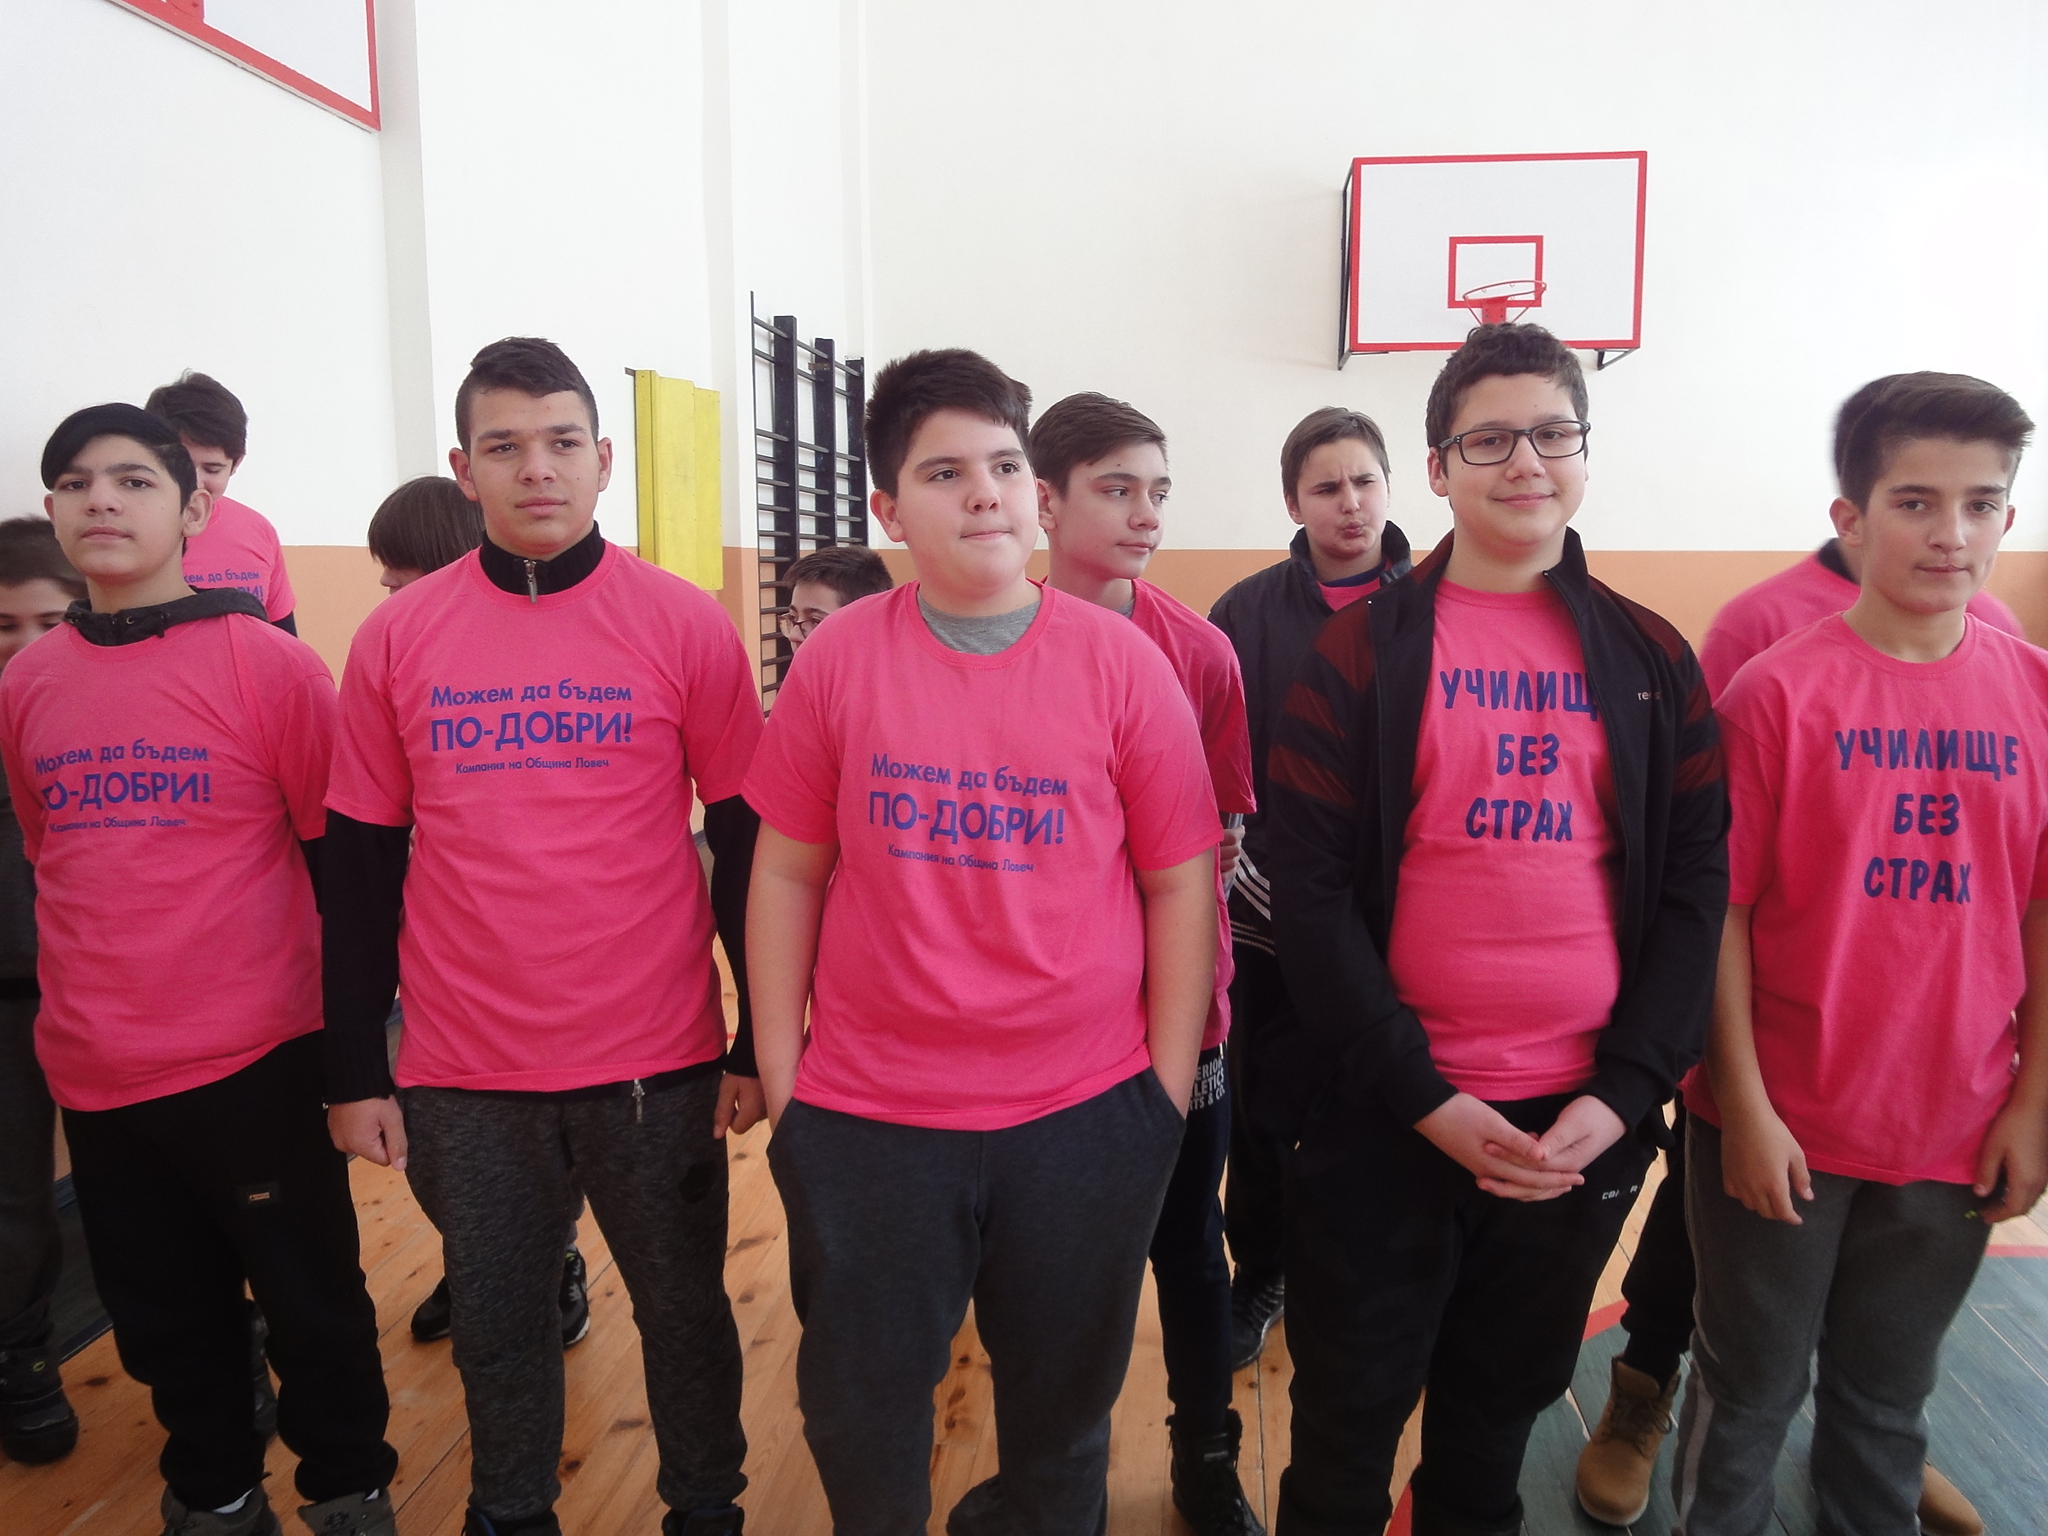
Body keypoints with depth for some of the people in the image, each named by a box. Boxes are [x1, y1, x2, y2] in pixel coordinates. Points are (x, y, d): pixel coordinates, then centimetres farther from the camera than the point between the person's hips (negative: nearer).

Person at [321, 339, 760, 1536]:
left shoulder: (686, 626, -6)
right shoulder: (397, 638, -1)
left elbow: (746, 847, -2)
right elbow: (363, 872, 5)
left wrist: (761, 1043, -1)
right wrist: (355, 1071, 6)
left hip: (658, 1064, -1)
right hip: (463, 1076, 2)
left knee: (684, 1310, 15)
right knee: (498, 1327, 18)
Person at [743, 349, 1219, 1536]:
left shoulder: (1121, 660, -6)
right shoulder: (839, 658, -5)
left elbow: (1181, 881, -3)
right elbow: (788, 873, 1)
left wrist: (1170, 1088, -3)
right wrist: (782, 1078, 1)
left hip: (1086, 1116, 0)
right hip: (866, 1120, 1)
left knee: (1063, 1407, 21)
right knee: (860, 1415, 20)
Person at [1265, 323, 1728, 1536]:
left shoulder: (1653, 660, 4)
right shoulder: (1362, 650, -4)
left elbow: (1695, 890, 3)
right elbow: (1311, 888, -9)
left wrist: (1624, 1093, -7)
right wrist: (1421, 1096, -13)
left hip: (1583, 1123, 3)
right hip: (1389, 1114, -2)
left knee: (1502, 1413, 20)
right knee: (1351, 1417, 12)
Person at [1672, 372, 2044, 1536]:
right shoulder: (1779, 690, -12)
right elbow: (1720, 910, -10)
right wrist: (1744, 1109, -11)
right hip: (1783, 1127, -3)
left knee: (1888, 1399, 21)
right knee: (1751, 1395, 14)